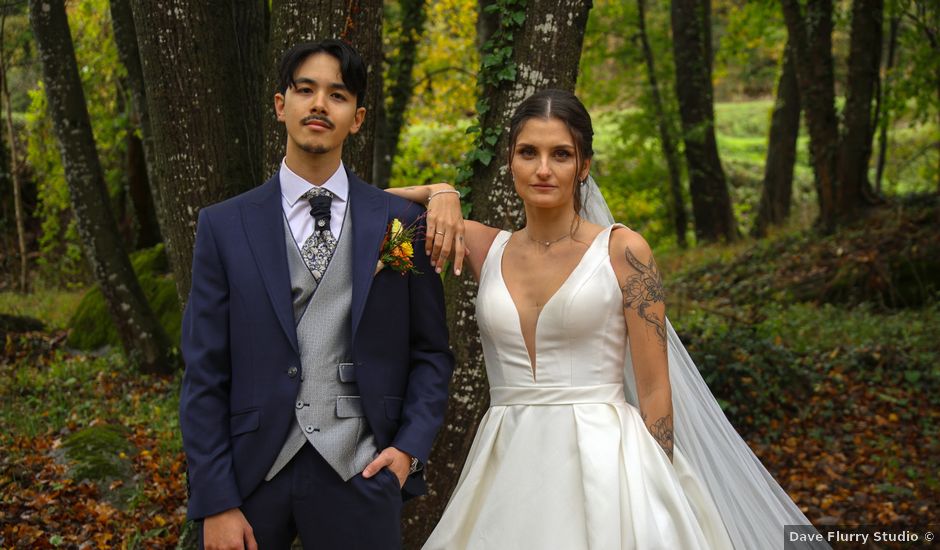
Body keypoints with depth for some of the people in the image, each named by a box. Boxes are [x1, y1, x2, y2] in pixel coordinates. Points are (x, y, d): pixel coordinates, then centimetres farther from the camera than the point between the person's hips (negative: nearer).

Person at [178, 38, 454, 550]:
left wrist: (410, 447, -4)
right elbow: (204, 374, -1)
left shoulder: (400, 223, 3)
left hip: (359, 474, 0)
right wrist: (215, 502, -6)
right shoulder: (224, 226, 1)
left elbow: (430, 351, 9)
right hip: (249, 473, 0)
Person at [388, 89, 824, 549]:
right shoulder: (487, 248, 6)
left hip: (602, 467, -3)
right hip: (508, 471, 4)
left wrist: (657, 503, -6)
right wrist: (441, 194, -4)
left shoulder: (623, 251, -4)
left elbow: (654, 392, -5)